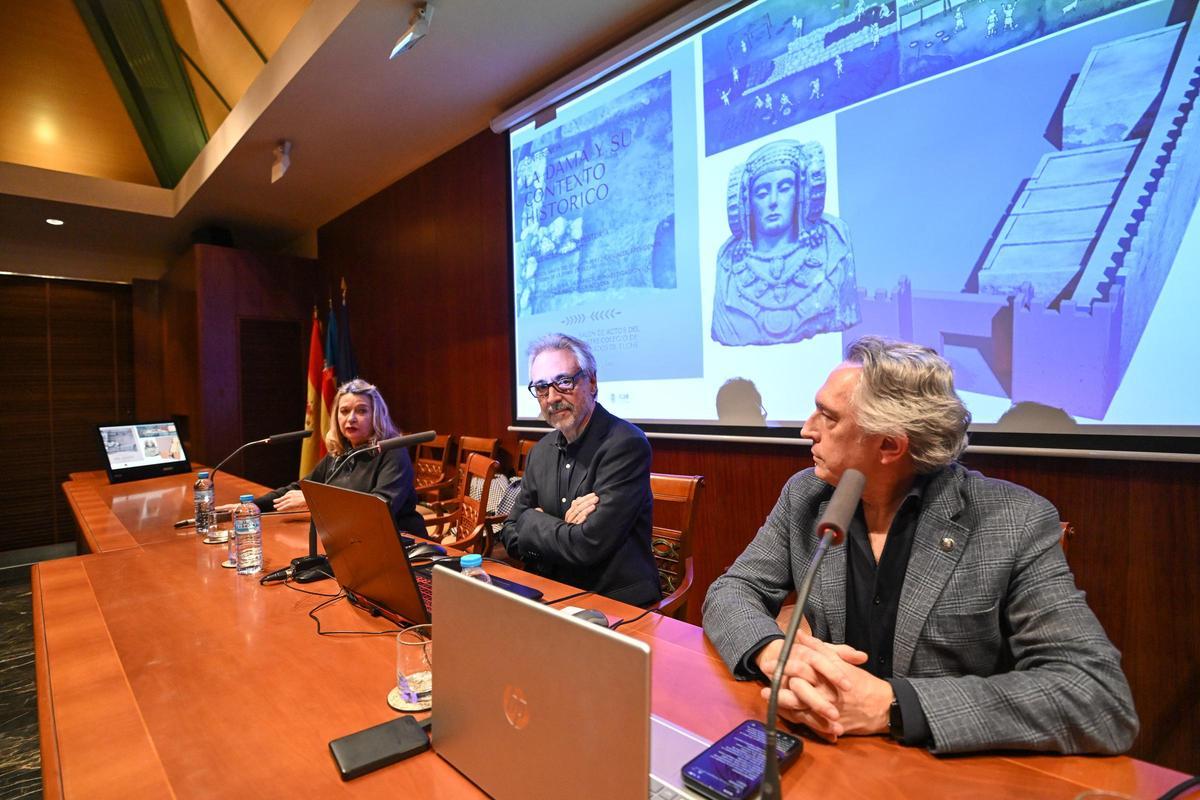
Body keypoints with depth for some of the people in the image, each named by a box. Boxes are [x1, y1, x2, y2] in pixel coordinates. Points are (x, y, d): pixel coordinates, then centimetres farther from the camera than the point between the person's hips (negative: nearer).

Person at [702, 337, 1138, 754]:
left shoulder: (1015, 523, -14)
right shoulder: (806, 496, -5)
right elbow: (730, 594, -3)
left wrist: (892, 704, -28)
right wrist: (774, 653, -24)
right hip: (835, 754, 2)